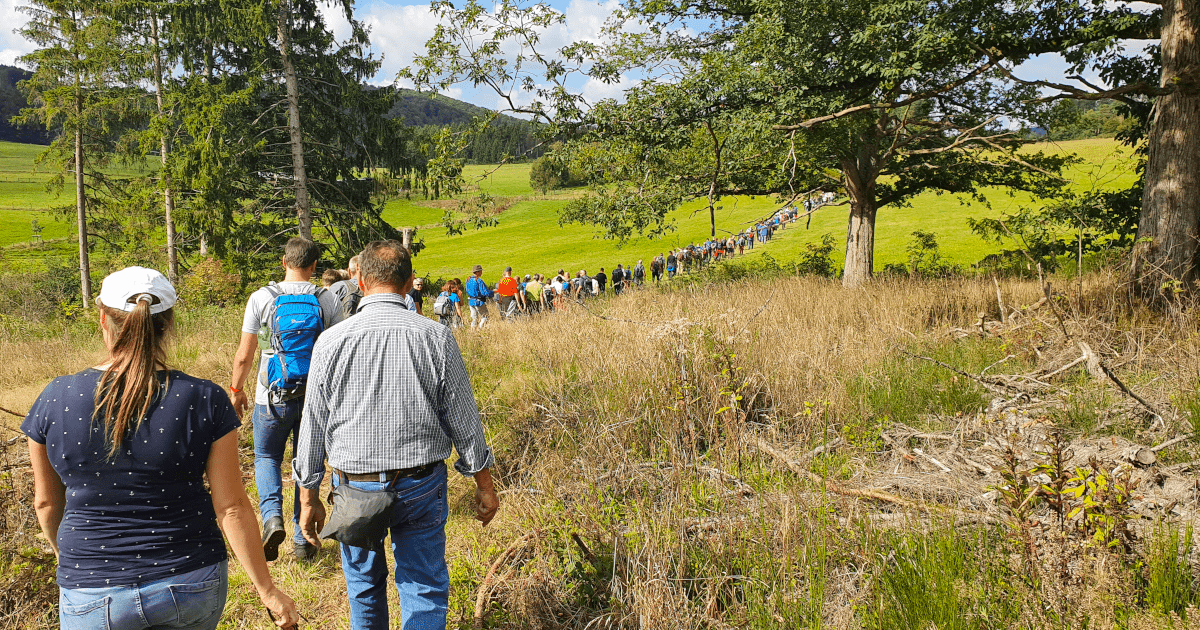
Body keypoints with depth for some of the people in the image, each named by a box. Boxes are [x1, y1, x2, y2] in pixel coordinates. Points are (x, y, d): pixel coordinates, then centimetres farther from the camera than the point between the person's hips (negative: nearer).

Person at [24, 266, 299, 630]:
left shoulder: (56, 399, -9)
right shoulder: (204, 400, -14)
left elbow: (46, 501, 4)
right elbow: (231, 507, -12)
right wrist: (267, 591, -2)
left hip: (94, 596, 0)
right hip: (192, 585, 0)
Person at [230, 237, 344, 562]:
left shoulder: (261, 298, -6)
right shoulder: (328, 301, -3)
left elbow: (244, 356, -3)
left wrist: (237, 390, 13)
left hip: (273, 398, -1)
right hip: (316, 398, 1)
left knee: (267, 457, 19)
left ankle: (272, 516, -3)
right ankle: (303, 540, 17)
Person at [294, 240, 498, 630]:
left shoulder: (331, 342, -8)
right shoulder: (436, 338, -10)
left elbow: (313, 426, -1)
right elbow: (464, 421, -5)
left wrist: (309, 496, 11)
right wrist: (484, 485, 6)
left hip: (355, 485, 1)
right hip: (421, 487, -1)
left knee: (364, 583, 23)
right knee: (424, 588, 11)